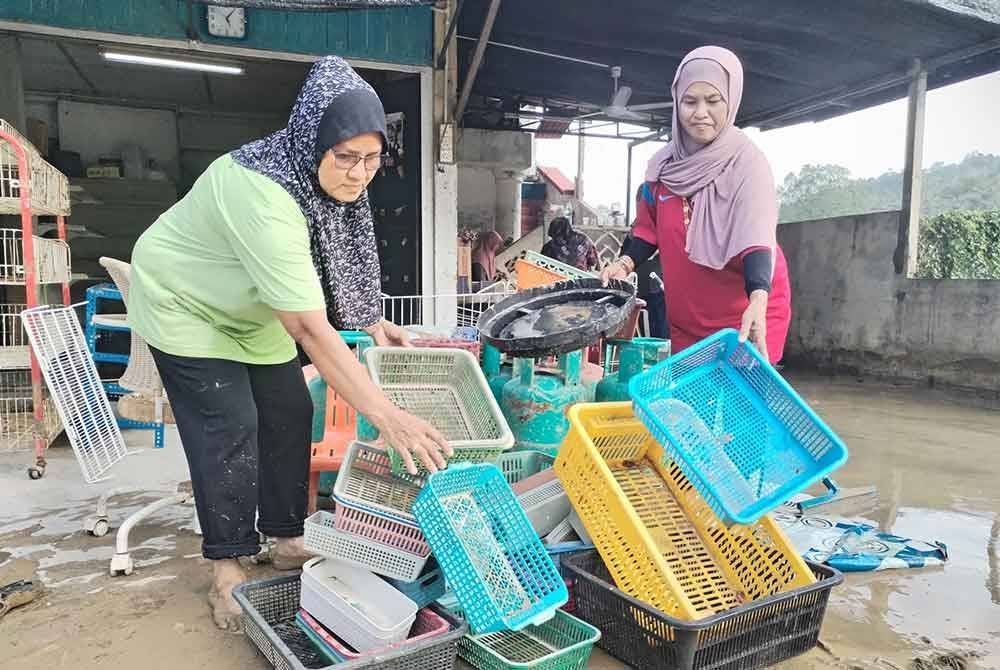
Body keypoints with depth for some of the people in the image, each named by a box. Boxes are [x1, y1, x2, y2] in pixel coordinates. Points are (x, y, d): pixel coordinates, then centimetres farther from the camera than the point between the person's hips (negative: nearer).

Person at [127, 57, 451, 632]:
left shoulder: (319, 178, -14)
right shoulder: (265, 197, -41)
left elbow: (335, 260, 4)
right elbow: (310, 328, -44)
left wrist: (372, 321, -10)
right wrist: (388, 416, -46)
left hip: (251, 309, 8)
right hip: (187, 304, -7)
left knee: (290, 414, 4)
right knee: (229, 428, -12)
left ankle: (289, 539, 17)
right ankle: (228, 570, 4)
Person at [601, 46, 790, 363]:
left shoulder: (747, 162, -14)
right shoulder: (664, 163, 2)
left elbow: (757, 238, -27)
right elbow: (650, 229, 12)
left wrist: (758, 300, -43)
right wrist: (626, 262, -6)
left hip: (745, 314, -5)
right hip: (686, 318, 5)